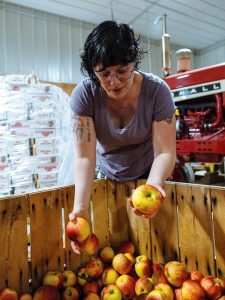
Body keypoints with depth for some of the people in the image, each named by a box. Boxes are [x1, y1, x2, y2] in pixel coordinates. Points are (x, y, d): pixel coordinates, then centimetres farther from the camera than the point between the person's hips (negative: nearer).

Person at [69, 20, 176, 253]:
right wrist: (80, 205, -42)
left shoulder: (157, 91, -26)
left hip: (148, 174, -1)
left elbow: (165, 152, -27)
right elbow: (85, 156, -29)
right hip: (106, 177, 1)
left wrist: (152, 186, -47)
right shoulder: (84, 94, -25)